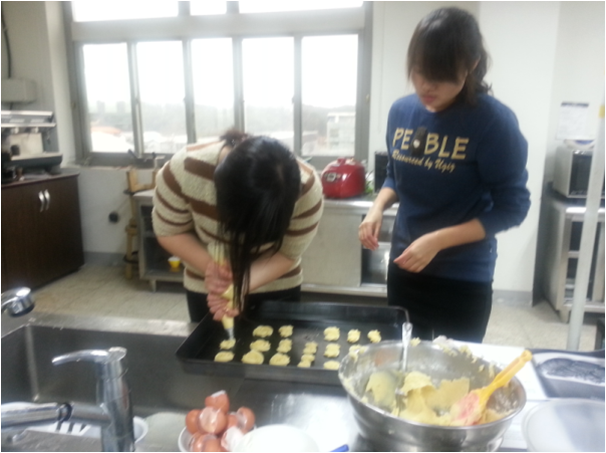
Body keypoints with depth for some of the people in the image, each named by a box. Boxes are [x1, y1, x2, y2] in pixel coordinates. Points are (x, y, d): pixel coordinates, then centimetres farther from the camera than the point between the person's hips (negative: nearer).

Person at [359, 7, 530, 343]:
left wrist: (438, 240, -24)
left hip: (464, 277, -4)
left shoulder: (494, 121, -19)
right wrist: (377, 208, -10)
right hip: (404, 265, 5)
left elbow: (512, 208, -15)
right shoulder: (401, 111, -3)